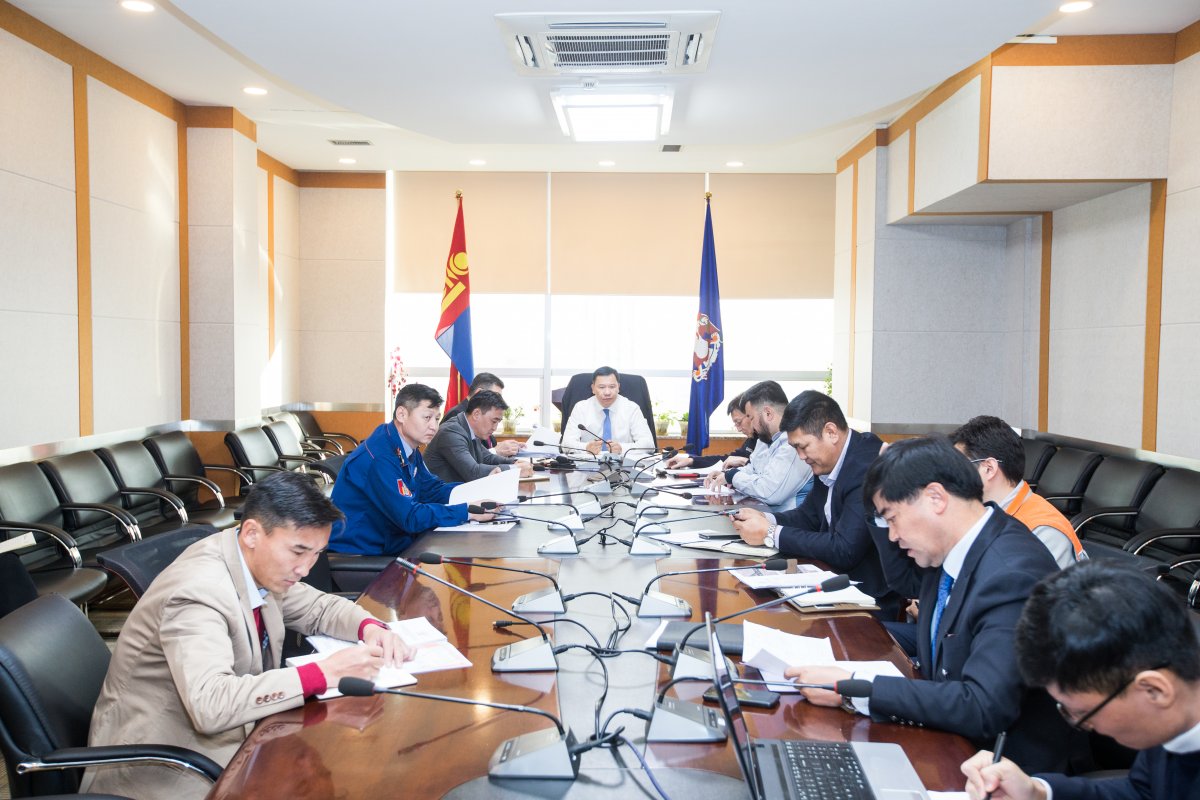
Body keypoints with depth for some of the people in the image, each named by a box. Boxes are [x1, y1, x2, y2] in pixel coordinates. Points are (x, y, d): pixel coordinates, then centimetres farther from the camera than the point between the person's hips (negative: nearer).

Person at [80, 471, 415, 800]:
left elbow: (318, 607, 11)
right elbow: (210, 705, -38)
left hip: (224, 733, 8)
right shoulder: (198, 592, -28)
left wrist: (370, 628, -10)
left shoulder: (260, 563, -4)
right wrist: (324, 673, -35)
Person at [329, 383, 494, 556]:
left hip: (387, 546, 8)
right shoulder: (380, 457, -23)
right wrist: (468, 512, -26)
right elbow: (410, 517, -26)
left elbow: (432, 490, 9)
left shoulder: (408, 449, 5)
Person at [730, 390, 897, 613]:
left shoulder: (867, 469, -25)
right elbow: (809, 515, 13)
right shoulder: (829, 460, 1)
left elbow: (844, 551, -28)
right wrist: (765, 520, -7)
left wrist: (770, 533, -20)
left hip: (873, 601, -7)